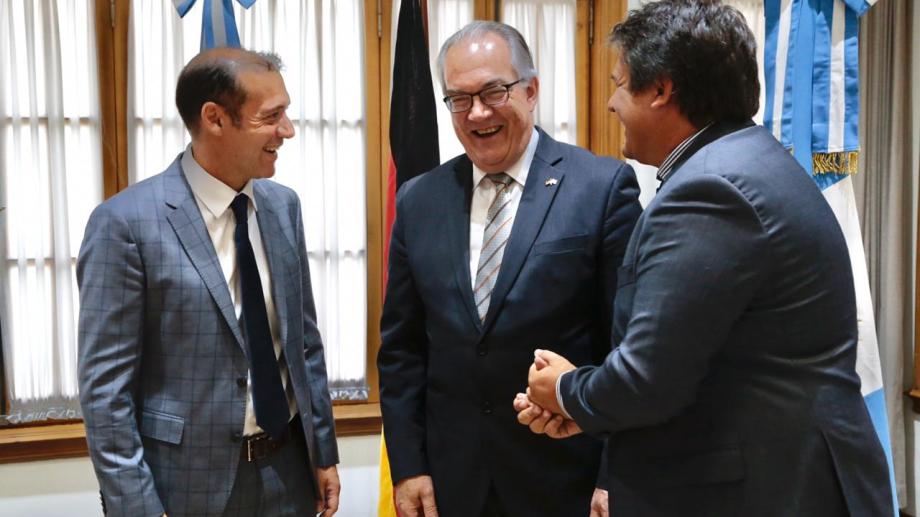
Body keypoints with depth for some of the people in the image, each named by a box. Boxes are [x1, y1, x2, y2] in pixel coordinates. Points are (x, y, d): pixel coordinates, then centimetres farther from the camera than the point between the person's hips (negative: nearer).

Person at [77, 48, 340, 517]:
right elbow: (105, 385, -13)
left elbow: (305, 340, 9)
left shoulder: (282, 205, 3)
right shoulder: (126, 223, -14)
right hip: (189, 479, -5)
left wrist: (323, 452, 9)